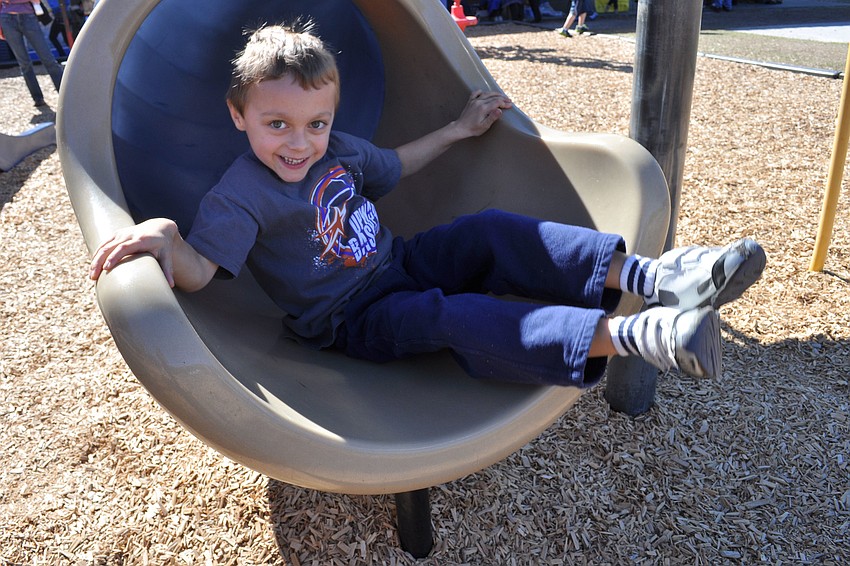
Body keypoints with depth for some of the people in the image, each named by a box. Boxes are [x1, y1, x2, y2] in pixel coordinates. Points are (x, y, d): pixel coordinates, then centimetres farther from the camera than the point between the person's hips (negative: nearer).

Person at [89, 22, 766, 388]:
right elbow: (197, 273, -21)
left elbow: (395, 163, 23)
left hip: (400, 265, 7)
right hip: (355, 318, -7)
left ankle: (648, 275, -21)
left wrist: (459, 129, 25)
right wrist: (163, 234, -43)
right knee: (459, 317, -32)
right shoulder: (241, 195, -14)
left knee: (489, 231, -12)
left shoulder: (338, 148, 6)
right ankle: (629, 334, -42)